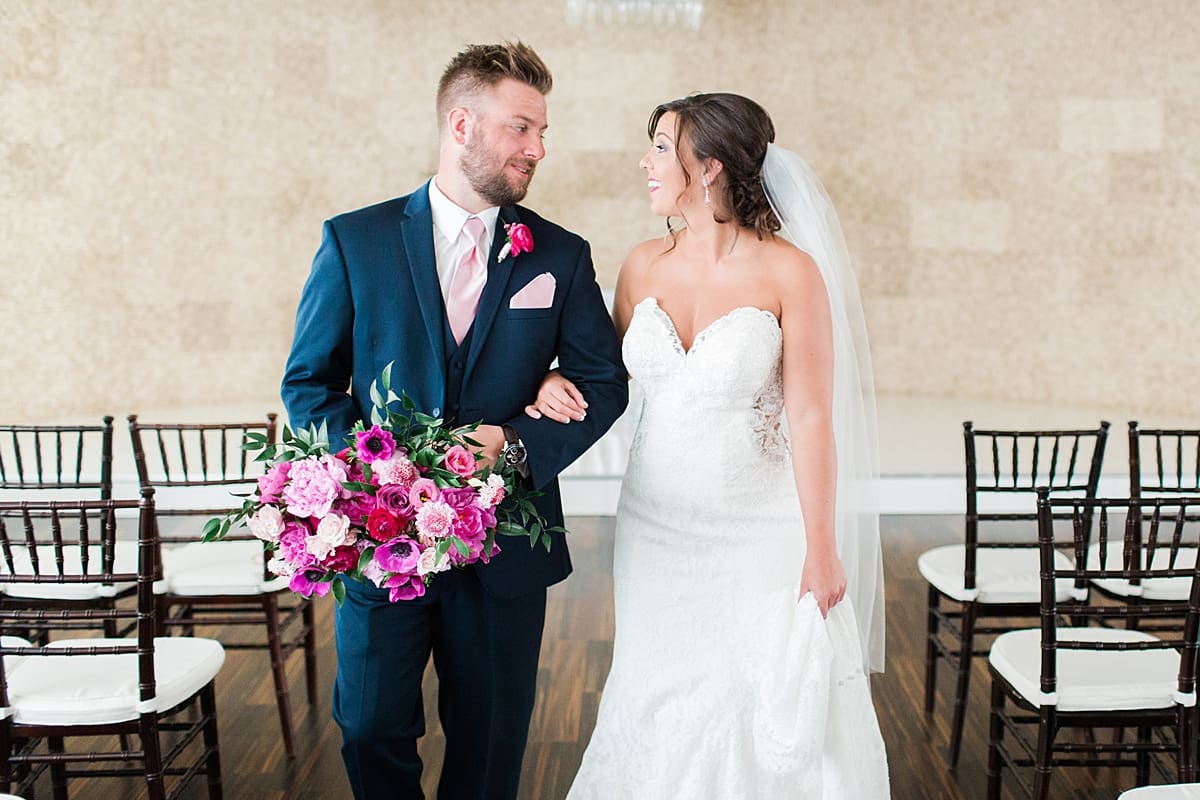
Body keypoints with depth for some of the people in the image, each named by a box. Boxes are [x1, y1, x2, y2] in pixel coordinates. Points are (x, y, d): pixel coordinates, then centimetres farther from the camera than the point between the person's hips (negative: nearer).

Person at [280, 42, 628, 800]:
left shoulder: (562, 255, 2)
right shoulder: (354, 241, -1)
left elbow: (606, 382, 3)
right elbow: (308, 383, 1)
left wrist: (518, 444, -14)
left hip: (506, 545, 1)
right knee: (372, 732, 10)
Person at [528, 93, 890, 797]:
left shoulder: (790, 271, -12)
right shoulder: (644, 266, 2)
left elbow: (811, 416, -13)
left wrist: (822, 550, -12)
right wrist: (558, 383, -7)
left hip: (757, 528, -4)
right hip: (658, 522, 4)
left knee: (763, 705, 5)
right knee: (660, 700, 14)